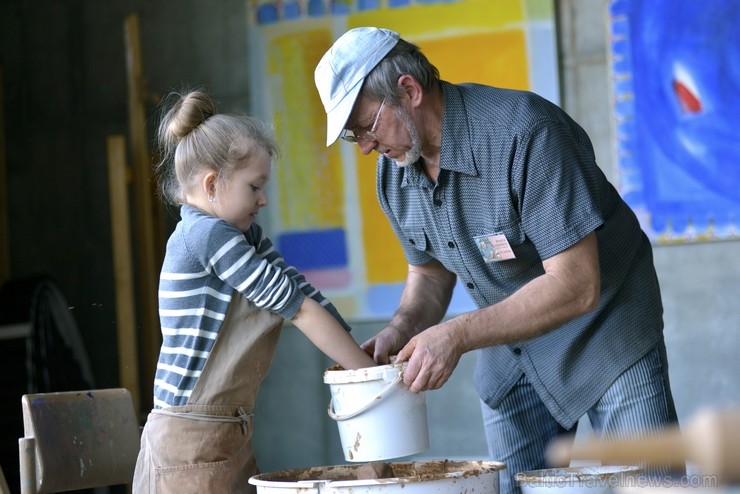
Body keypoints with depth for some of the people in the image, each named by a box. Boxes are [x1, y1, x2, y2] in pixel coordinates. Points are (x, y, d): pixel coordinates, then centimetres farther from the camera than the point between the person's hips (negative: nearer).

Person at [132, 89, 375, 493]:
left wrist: (359, 357, -4)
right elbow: (299, 309, -15)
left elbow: (302, 295, 8)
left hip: (230, 437, 9)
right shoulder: (207, 235, -16)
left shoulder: (244, 237, 12)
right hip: (191, 441, -9)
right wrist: (369, 373, -11)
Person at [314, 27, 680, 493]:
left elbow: (577, 285, -31)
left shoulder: (524, 134, -29)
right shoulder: (394, 173, -5)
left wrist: (457, 336, -33)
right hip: (510, 351, 6)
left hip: (606, 329, -6)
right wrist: (401, 330, -10)